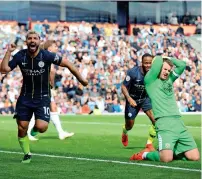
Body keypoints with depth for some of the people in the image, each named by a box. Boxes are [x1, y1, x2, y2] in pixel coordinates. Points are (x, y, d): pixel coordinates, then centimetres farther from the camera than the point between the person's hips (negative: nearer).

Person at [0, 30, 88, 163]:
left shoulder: (47, 56, -14)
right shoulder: (20, 56, -7)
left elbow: (67, 64, -6)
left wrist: (81, 79, -2)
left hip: (43, 97, -2)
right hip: (25, 97, 2)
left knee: (41, 127, -19)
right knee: (22, 128, -1)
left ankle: (36, 127, 20)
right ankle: (27, 154, 23)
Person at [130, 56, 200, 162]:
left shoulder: (169, 79, 23)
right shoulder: (150, 80, 4)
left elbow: (182, 64, 22)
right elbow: (158, 61, -6)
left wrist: (168, 59, 24)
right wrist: (159, 58, 15)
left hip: (178, 121, 7)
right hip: (164, 122, -7)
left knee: (195, 157, -1)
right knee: (166, 159, -22)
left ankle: (170, 151, 21)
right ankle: (145, 154, 8)